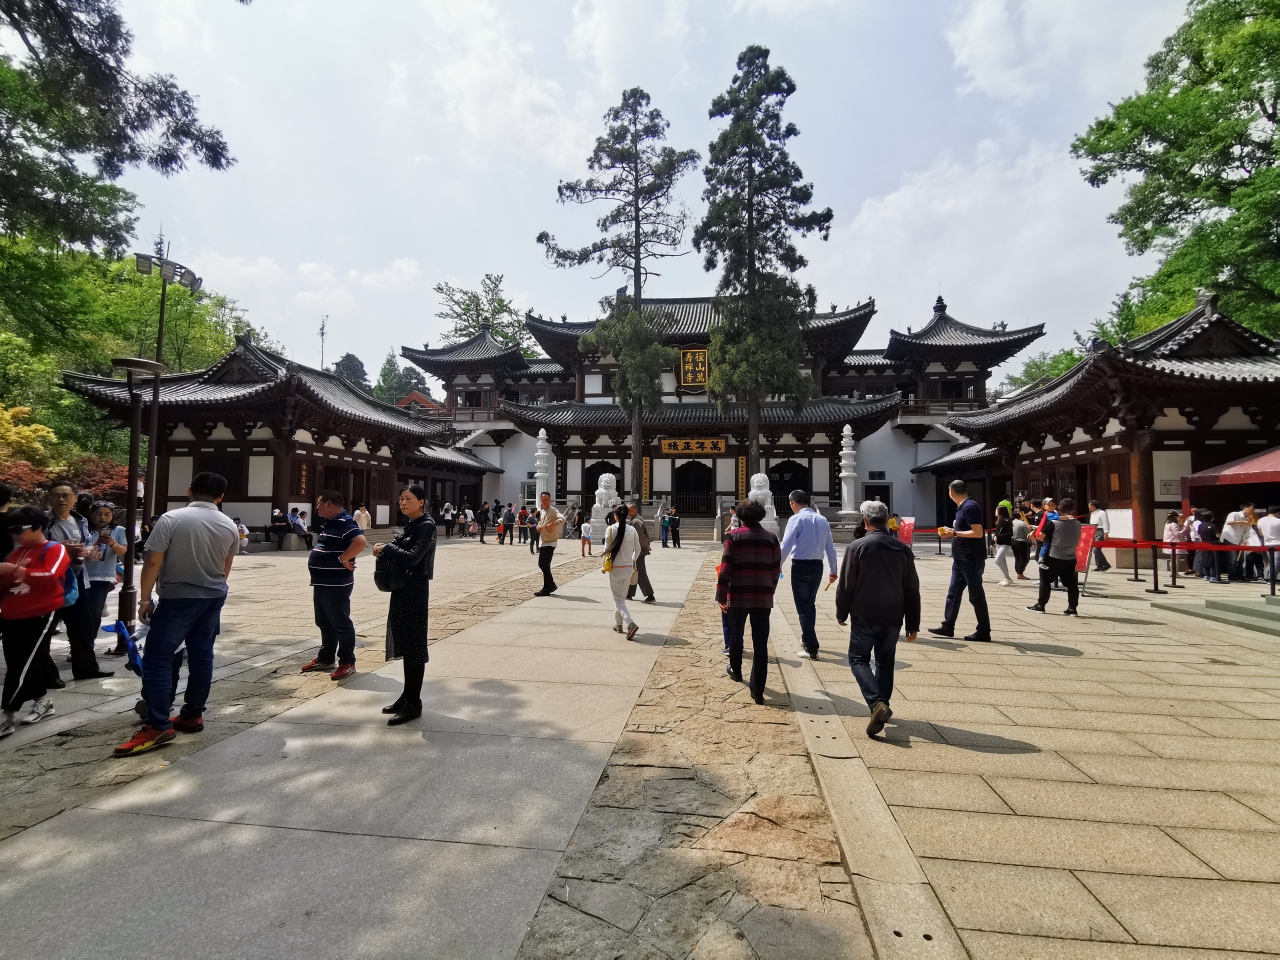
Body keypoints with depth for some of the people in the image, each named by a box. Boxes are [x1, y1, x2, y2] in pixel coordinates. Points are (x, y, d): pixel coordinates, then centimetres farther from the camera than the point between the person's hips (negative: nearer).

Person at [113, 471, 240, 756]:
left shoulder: (171, 519, -14)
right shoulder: (229, 526, 2)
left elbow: (152, 563, -15)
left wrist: (145, 597, -4)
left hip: (178, 598, -5)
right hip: (214, 597, 5)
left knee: (157, 658, -2)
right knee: (201, 656, 12)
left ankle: (158, 727, -6)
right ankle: (192, 715, 19)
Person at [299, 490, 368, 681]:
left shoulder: (345, 522, -18)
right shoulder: (329, 523, 15)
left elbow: (361, 541, -34)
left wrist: (343, 559, -26)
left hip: (337, 584, -10)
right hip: (322, 582, 10)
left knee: (341, 624, -1)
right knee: (324, 623, 18)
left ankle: (347, 662, 8)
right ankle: (325, 658, 30)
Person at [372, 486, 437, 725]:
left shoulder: (426, 526, -14)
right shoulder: (411, 525, 13)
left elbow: (412, 557, -24)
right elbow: (402, 550, 12)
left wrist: (387, 548, -12)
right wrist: (385, 550, -6)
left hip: (415, 590, -9)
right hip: (402, 587, 9)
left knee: (414, 644, -2)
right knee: (404, 642, 15)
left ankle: (414, 704, 6)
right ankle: (407, 695, 27)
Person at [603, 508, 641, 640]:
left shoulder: (610, 529, -11)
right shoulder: (632, 529, -2)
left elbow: (607, 549, -9)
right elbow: (637, 549, 5)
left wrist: (607, 554, 14)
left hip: (615, 568, -4)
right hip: (628, 567, 4)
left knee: (618, 599, 1)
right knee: (621, 597, 21)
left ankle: (630, 623, -17)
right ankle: (618, 624, 30)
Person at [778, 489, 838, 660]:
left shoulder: (797, 519, -11)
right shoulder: (823, 520, 7)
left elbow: (786, 545, -16)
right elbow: (830, 548, 12)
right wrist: (833, 571, 20)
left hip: (800, 566, -6)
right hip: (817, 566, 6)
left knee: (803, 606, 1)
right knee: (810, 603, 22)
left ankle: (811, 649, 2)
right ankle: (807, 639, 37)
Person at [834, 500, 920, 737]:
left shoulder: (856, 547, -10)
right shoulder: (903, 549, 3)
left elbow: (845, 585, -7)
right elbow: (912, 590, 6)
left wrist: (841, 613, 7)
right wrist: (913, 624, 11)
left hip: (864, 617, -4)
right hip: (892, 618, 4)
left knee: (859, 659, 6)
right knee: (885, 663, 17)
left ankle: (877, 703, -14)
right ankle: (881, 706, 20)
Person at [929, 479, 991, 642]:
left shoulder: (970, 507, -17)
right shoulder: (962, 507, 12)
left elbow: (978, 533, -22)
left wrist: (954, 533, -18)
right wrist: (951, 532, 8)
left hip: (971, 559, -10)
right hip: (961, 559, 10)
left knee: (976, 595, 0)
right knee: (953, 593, 11)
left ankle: (984, 632, 10)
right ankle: (948, 627, 16)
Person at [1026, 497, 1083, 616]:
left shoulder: (1053, 523, -14)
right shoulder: (1078, 524, 3)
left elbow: (1040, 535, -11)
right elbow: (1073, 539, 14)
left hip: (1054, 557, -4)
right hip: (1070, 559, 4)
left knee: (1045, 581, 8)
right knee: (1071, 584, 8)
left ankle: (1040, 605, 13)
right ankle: (1072, 608, 8)